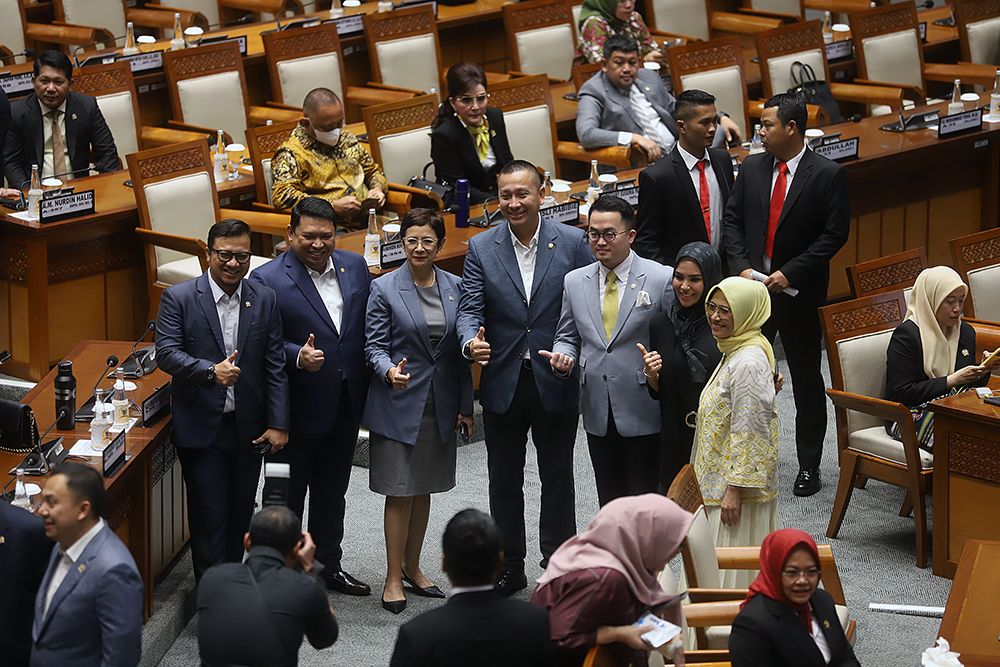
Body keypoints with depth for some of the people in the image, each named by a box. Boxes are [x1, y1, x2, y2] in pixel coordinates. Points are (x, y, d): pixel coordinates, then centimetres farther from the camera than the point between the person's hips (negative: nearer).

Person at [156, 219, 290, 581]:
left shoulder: (264, 300, 4)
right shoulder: (178, 298, -4)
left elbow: (275, 365, 4)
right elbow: (166, 353, -12)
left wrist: (278, 424, -2)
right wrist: (211, 371, -28)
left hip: (248, 429, 3)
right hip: (201, 428, -3)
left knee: (240, 513, 12)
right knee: (209, 514, -3)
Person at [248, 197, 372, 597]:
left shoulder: (355, 267, 3)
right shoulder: (267, 280, -14)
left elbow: (369, 327, 9)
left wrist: (367, 391, 1)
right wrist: (298, 357, -35)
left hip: (346, 407, 6)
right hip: (298, 409, -6)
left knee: (332, 493, 21)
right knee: (286, 497, 7)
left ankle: (328, 564, 35)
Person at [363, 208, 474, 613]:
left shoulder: (454, 287, 5)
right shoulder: (384, 290, -7)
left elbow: (460, 350, 9)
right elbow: (375, 347, -7)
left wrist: (465, 405, 7)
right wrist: (390, 371, -29)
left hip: (440, 407, 4)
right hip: (399, 403, -4)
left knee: (423, 489, 12)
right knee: (400, 493, -3)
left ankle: (412, 567, 25)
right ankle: (393, 579, 5)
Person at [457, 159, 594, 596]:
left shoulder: (572, 242, -3)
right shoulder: (481, 248, 0)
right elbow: (469, 309, -4)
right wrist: (471, 342, -25)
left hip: (556, 380, -2)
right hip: (503, 383, 2)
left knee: (558, 477, 8)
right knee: (504, 480, 10)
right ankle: (509, 568, 22)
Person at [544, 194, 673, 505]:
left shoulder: (662, 279, -5)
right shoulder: (574, 281, 8)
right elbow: (567, 336, 18)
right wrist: (562, 357, -4)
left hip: (643, 414, -4)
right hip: (598, 415, 4)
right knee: (610, 503, 11)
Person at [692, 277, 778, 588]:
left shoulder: (748, 363, -22)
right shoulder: (734, 353, 10)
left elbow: (749, 433, -23)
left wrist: (736, 490, -22)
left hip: (736, 486, -10)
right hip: (719, 481, 10)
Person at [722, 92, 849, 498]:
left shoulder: (828, 175, -9)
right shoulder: (751, 168, 4)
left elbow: (834, 235, -11)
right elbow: (732, 220, 7)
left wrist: (789, 273, -17)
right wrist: (742, 267, -8)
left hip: (799, 293, -4)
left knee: (806, 381, 5)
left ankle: (809, 465, 15)